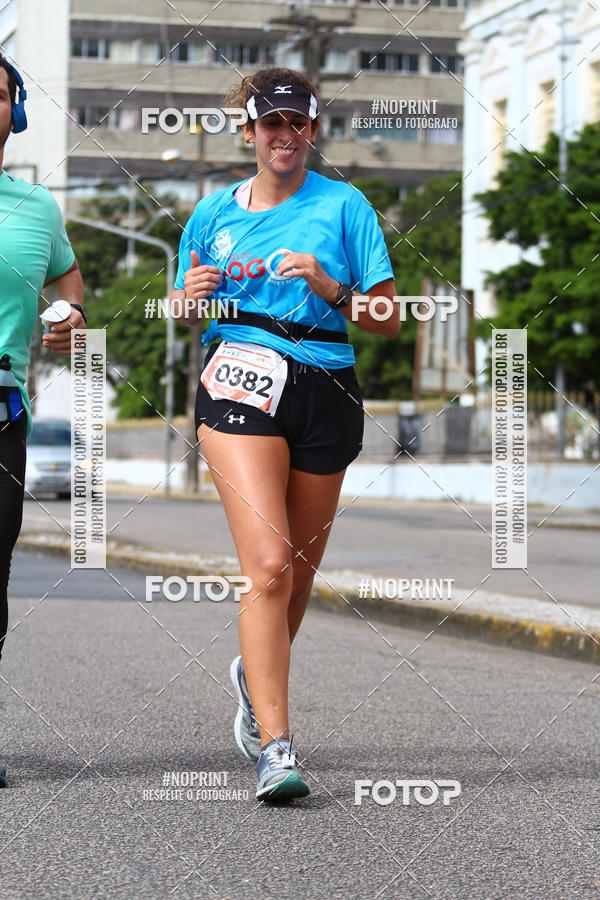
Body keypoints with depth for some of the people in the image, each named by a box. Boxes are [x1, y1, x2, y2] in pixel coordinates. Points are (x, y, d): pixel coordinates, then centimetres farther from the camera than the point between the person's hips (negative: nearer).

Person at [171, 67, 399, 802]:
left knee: (298, 575, 10)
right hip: (240, 381, -1)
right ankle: (275, 747, -19)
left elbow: (389, 319, 6)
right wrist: (193, 297, -2)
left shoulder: (343, 205, 7)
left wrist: (332, 290, -12)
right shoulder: (215, 212, 12)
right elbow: (181, 312, 21)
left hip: (325, 391, 1)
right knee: (269, 566, -18)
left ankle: (256, 674, 42)